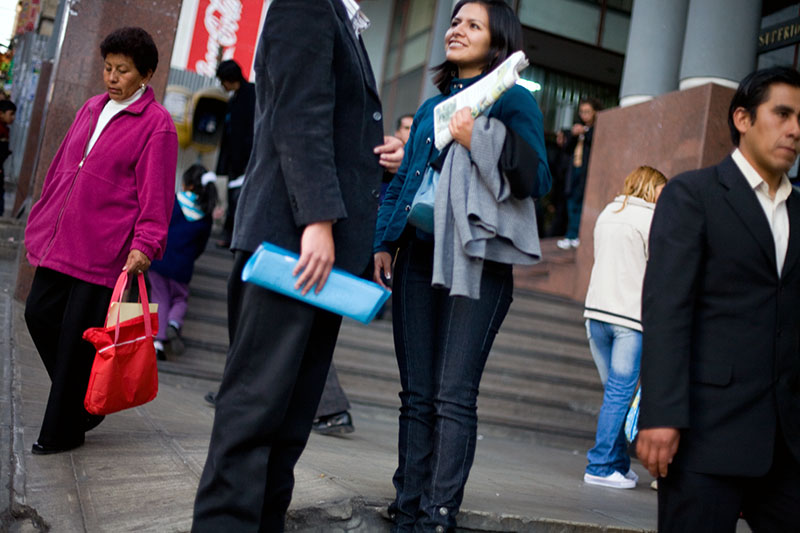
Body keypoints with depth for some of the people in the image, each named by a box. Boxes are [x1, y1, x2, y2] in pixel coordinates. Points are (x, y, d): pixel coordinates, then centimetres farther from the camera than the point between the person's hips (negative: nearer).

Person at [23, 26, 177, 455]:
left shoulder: (156, 123, -5)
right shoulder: (92, 108, 16)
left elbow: (156, 193, -11)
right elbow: (61, 166, 22)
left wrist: (145, 245, -20)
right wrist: (40, 221, 22)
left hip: (104, 251, -7)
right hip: (59, 242, 7)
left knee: (78, 336, -2)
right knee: (39, 313, 7)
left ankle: (63, 431, 16)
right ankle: (83, 404, 27)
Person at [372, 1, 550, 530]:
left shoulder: (513, 100, 3)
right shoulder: (432, 106, 20)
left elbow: (537, 180, -8)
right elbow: (400, 183, 22)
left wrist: (483, 142, -20)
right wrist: (383, 242, 11)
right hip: (418, 258, 6)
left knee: (454, 397, -9)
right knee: (417, 395, 7)